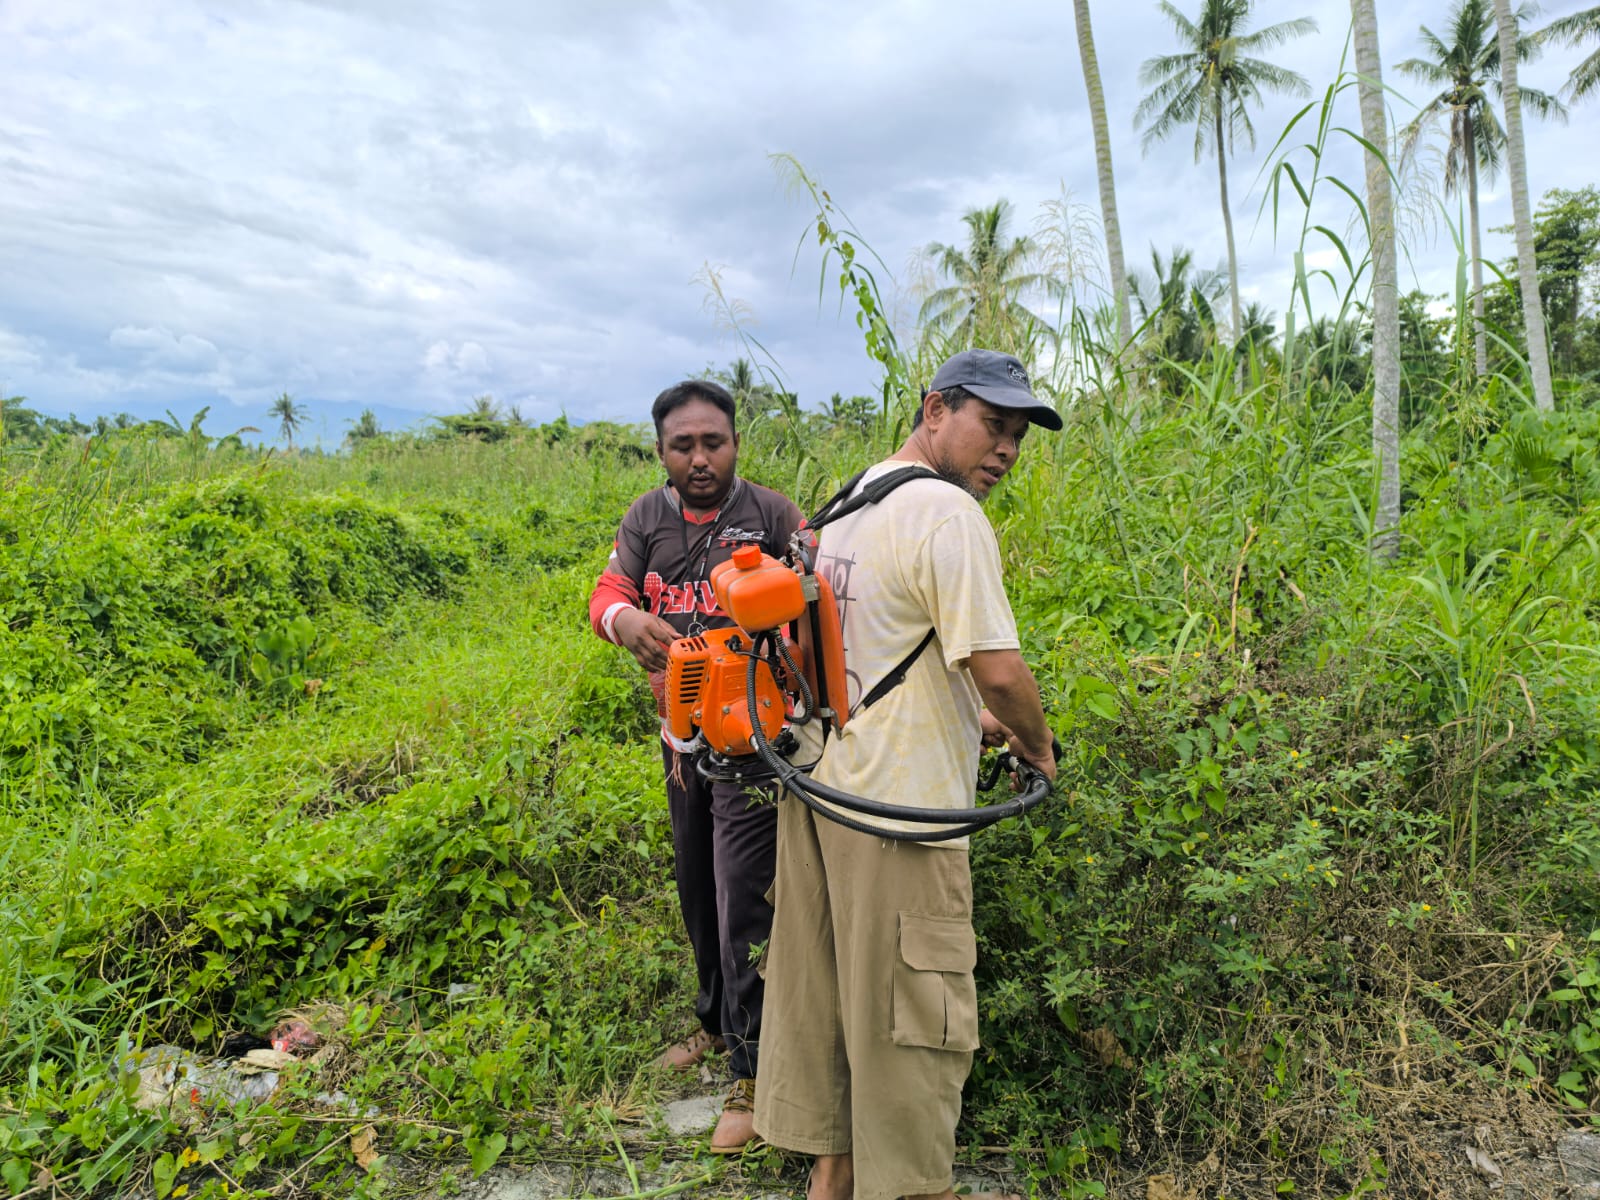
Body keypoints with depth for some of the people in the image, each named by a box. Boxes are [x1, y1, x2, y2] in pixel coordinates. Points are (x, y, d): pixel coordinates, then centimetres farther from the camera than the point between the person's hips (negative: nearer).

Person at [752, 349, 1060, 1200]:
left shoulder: (848, 503, 13)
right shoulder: (948, 514, -15)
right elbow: (999, 671, -20)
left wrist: (962, 717, 23)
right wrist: (1036, 746, -1)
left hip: (816, 779, 9)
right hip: (896, 804, -9)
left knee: (822, 987, 18)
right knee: (907, 1010, 6)